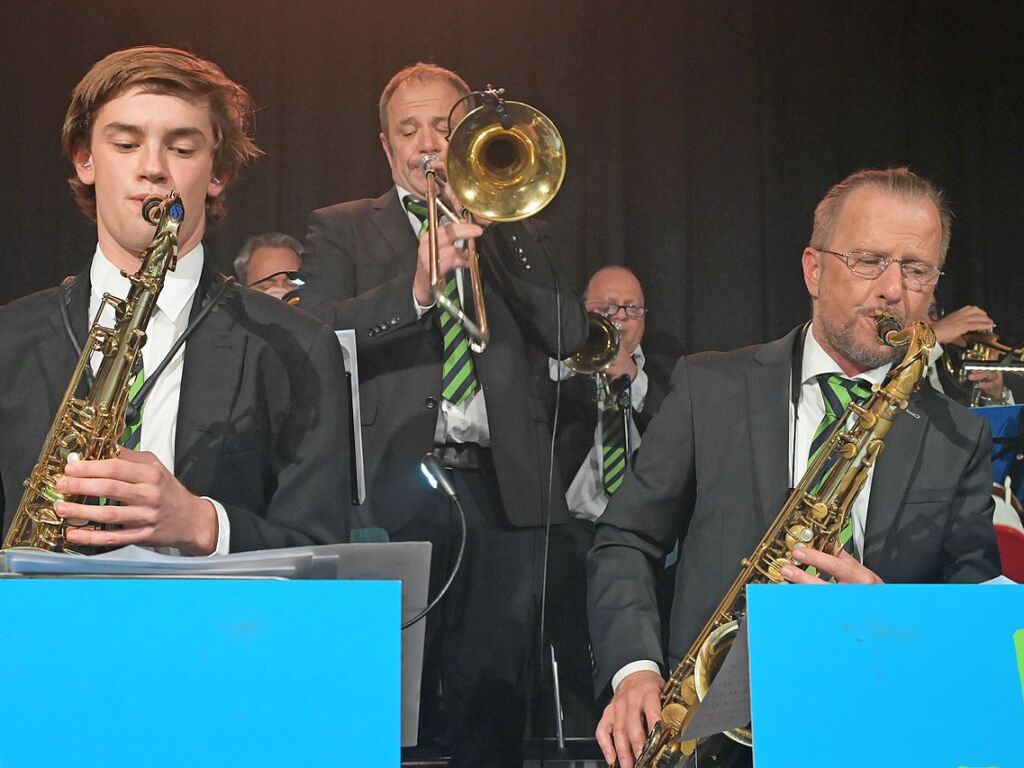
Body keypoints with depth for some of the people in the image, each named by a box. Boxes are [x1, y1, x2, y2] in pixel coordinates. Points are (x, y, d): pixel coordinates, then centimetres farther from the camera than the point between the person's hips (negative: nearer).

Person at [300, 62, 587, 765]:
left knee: (494, 700, 3)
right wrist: (414, 287, -20)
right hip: (394, 488, -2)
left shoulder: (512, 233, 20)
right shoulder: (342, 230, 13)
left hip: (503, 489, 2)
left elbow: (568, 334, 3)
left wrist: (491, 218, -4)